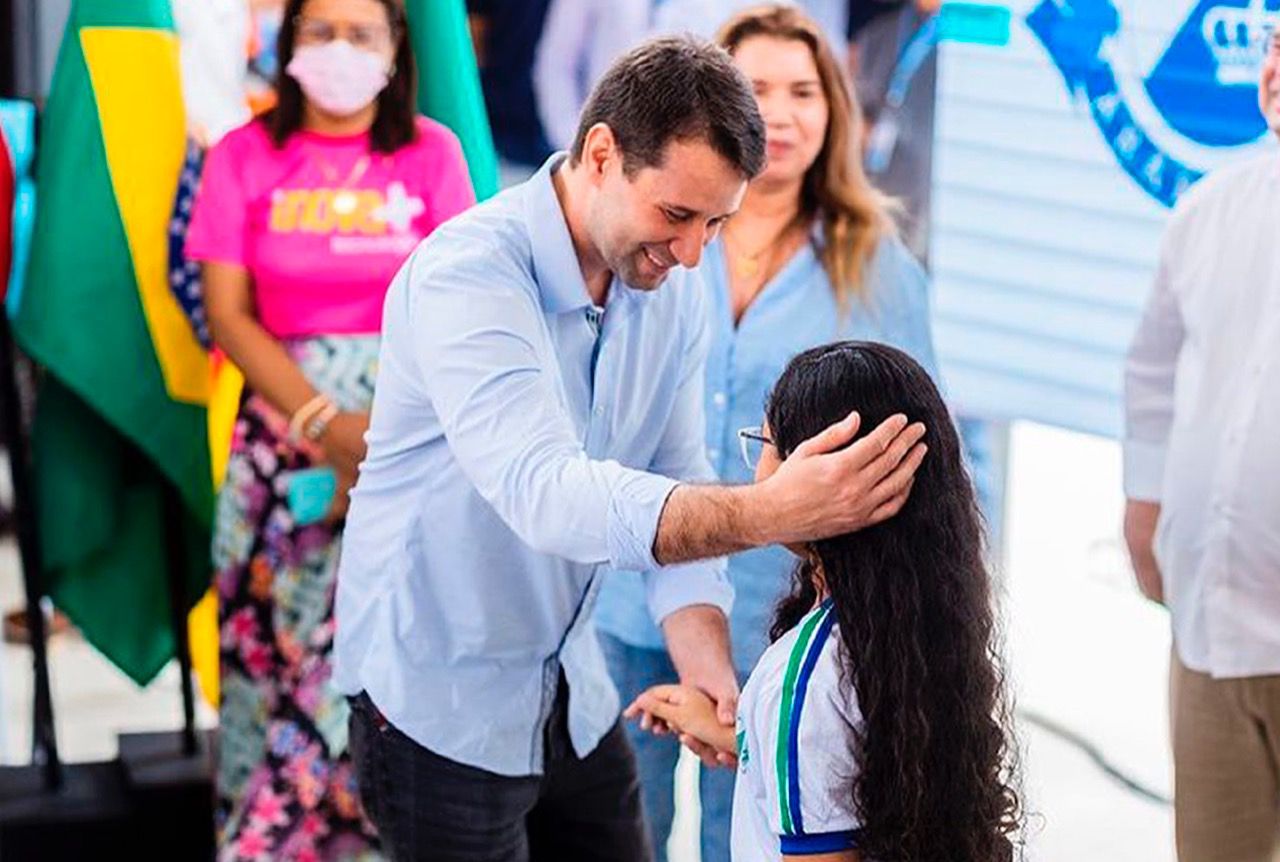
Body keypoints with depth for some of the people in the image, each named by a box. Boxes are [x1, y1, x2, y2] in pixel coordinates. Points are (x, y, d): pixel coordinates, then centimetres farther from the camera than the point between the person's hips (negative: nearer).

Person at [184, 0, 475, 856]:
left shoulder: (431, 151, 1)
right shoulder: (245, 157, 2)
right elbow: (229, 314, -2)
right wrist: (326, 425, -12)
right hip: (285, 426, 1)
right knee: (282, 637, 0)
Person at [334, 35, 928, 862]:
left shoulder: (674, 291, -2)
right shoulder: (466, 275, -25)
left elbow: (680, 490, -2)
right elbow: (543, 492, -39)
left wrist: (706, 658, -21)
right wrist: (770, 512, -51)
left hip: (571, 690, 7)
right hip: (441, 699, -6)